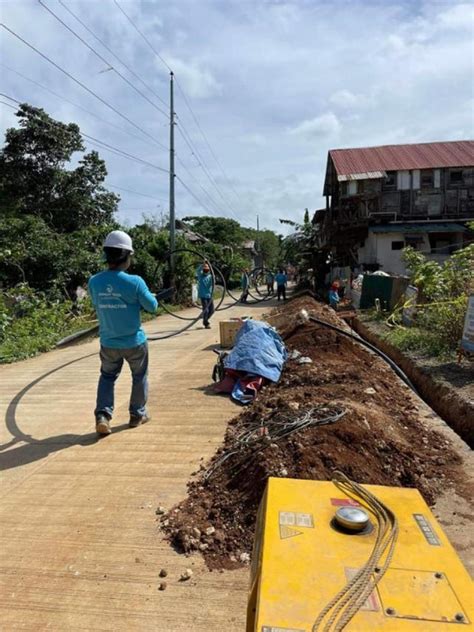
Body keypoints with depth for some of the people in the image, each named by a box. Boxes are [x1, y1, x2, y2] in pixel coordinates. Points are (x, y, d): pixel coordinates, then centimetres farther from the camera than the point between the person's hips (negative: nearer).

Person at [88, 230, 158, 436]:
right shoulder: (134, 282, -20)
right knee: (139, 377, 19)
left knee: (107, 377, 22)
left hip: (108, 343, 3)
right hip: (134, 342, -3)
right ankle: (137, 414, 30)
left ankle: (102, 416, 8)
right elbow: (152, 306, -9)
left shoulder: (94, 282, -9)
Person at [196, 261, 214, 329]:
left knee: (212, 310, 5)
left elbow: (213, 283, -4)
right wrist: (203, 264, -29)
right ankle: (206, 324, 8)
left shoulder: (210, 276, 9)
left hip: (209, 295, 4)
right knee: (205, 310, -7)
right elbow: (198, 271, -19)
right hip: (203, 295, -4)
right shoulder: (200, 276, 1)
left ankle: (205, 320, 29)